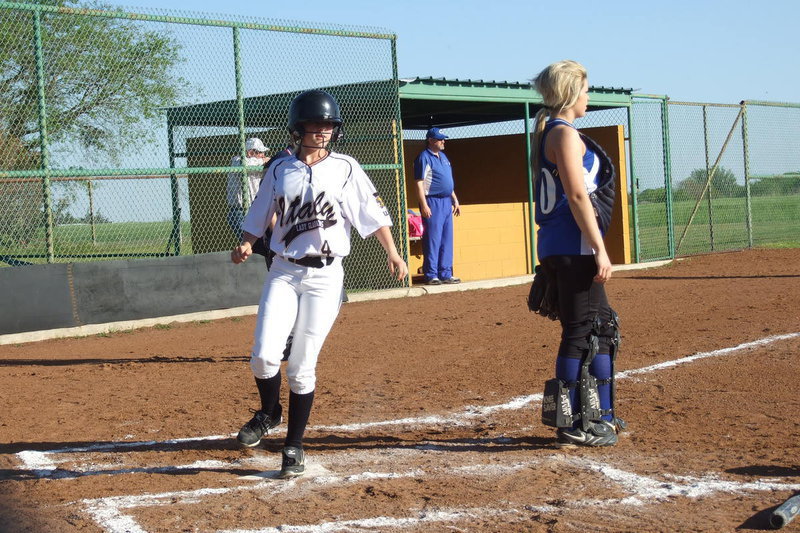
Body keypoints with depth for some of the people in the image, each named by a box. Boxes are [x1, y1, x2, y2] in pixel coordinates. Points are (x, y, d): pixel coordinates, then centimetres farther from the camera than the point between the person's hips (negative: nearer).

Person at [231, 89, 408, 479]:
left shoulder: (345, 169, 1)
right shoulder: (280, 170, 8)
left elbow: (373, 213, -2)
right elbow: (258, 217, 13)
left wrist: (392, 254, -14)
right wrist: (246, 244, -6)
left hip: (324, 275, -2)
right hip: (284, 273, 2)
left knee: (302, 367, -2)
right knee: (264, 356, -12)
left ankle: (293, 445, 14)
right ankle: (268, 413, 20)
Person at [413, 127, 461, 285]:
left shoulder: (443, 157, 18)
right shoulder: (424, 157, -9)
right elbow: (419, 183, -15)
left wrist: (455, 200, 20)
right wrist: (424, 205, -21)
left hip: (447, 203, 9)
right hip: (432, 202, -9)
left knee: (447, 240, 9)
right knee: (432, 240, -7)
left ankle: (445, 274, 14)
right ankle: (431, 275, -4)